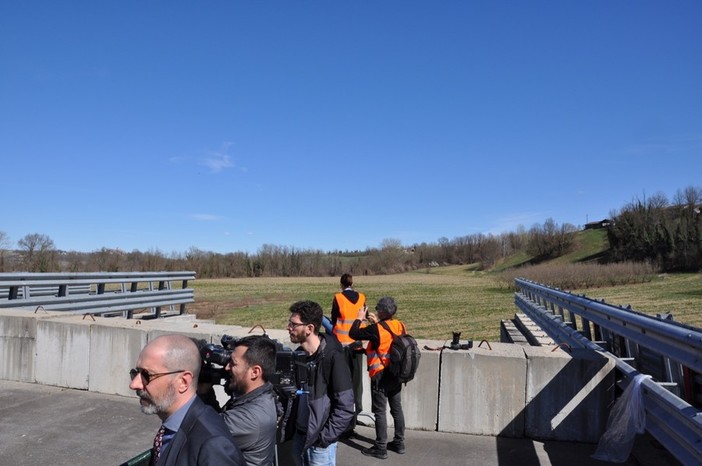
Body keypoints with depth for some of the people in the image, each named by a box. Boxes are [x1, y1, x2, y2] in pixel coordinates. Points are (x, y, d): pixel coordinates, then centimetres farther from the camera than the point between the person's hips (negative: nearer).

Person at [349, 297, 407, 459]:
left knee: (380, 411, 3)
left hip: (381, 376, -7)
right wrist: (377, 322, 16)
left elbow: (353, 333, -13)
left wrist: (359, 318, 1)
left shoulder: (376, 329, -21)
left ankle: (380, 448, 12)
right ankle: (399, 443, 28)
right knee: (396, 408, 16)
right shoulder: (400, 326, -1)